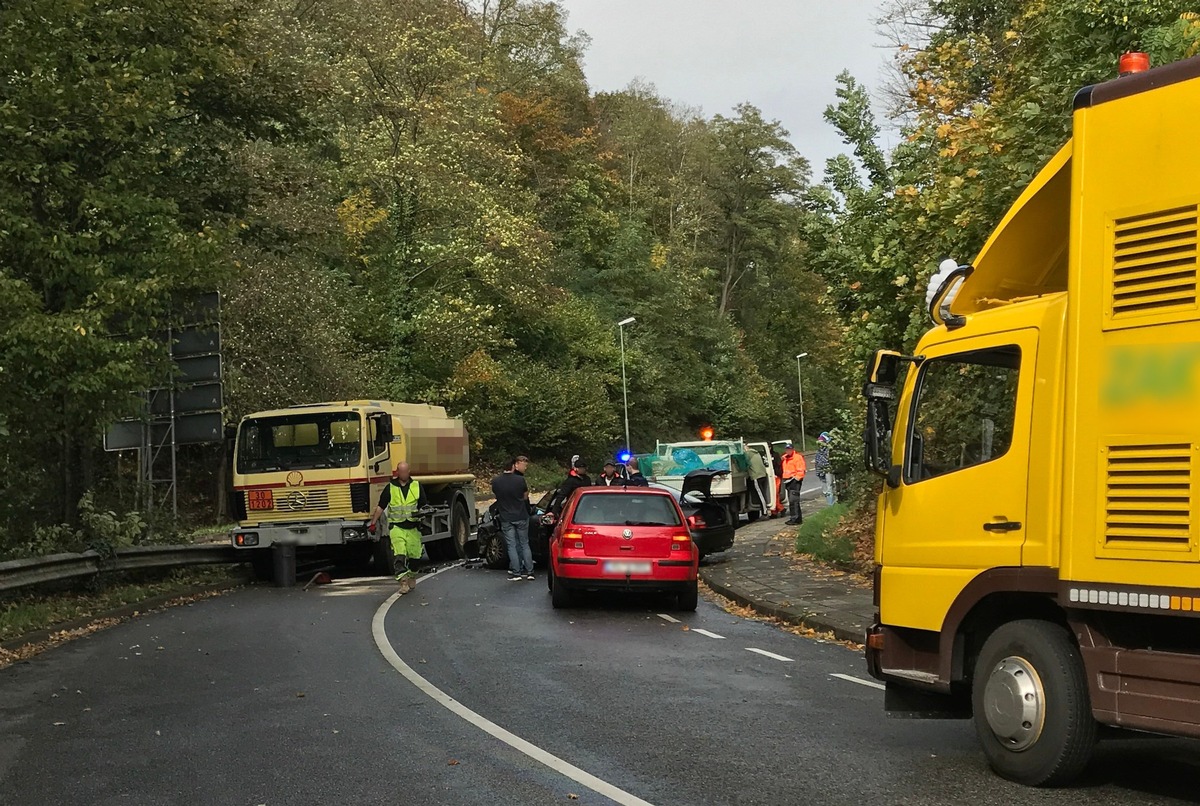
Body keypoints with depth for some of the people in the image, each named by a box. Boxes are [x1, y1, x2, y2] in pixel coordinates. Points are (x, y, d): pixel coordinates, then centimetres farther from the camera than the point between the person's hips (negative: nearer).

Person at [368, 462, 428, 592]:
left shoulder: (417, 486, 7)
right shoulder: (390, 488, 4)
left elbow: (424, 504, 10)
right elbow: (380, 506, 9)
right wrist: (373, 523, 5)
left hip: (413, 527, 2)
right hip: (396, 526, -2)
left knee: (413, 555, 8)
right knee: (399, 555, -15)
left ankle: (411, 577, 29)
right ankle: (403, 582, -19)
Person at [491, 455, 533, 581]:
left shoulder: (495, 481, -5)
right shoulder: (520, 480, -10)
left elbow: (495, 496, 8)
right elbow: (525, 496, 1)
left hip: (506, 518, 1)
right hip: (521, 517, -1)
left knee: (512, 546, 5)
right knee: (524, 544, 10)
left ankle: (516, 572, 3)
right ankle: (529, 571, 11)